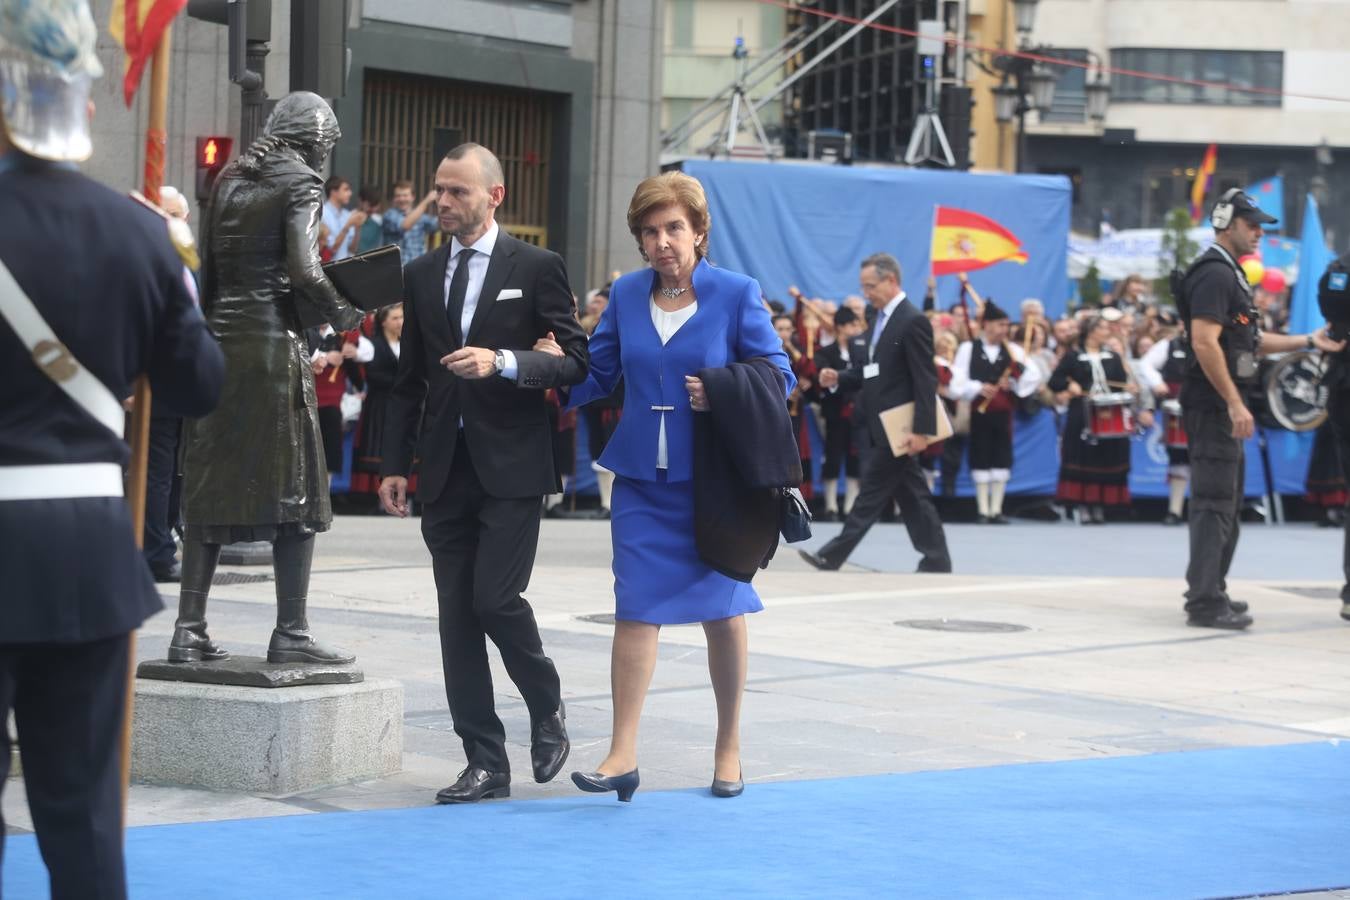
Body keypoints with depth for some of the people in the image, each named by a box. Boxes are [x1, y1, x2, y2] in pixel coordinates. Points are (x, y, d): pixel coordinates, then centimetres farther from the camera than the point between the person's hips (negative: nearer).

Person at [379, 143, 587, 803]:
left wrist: (503, 362, -20)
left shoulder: (536, 268, -1)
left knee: (495, 597, -15)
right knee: (457, 615, 3)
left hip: (511, 465, -5)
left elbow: (576, 361, -5)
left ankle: (548, 707, 14)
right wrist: (395, 464, 9)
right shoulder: (421, 275, 13)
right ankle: (486, 763, 9)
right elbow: (410, 379, 16)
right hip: (446, 470, 5)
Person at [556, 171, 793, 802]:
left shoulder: (737, 294, -6)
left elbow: (779, 376, -2)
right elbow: (599, 373, 11)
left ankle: (729, 747, 24)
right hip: (642, 477, 2)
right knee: (636, 608, -4)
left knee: (721, 609, 9)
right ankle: (623, 755, -2)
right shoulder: (626, 295, 4)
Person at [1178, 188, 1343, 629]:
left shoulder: (1229, 273, 19)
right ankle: (1205, 602, -11)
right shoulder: (1214, 273, -14)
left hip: (1224, 406, 11)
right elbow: (1205, 343, -23)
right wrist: (1235, 404, -25)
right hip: (1213, 404, -11)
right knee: (1215, 502, -11)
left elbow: (1246, 340, 25)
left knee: (1226, 501, 16)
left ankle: (1209, 592, 23)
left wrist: (1307, 342, 22)